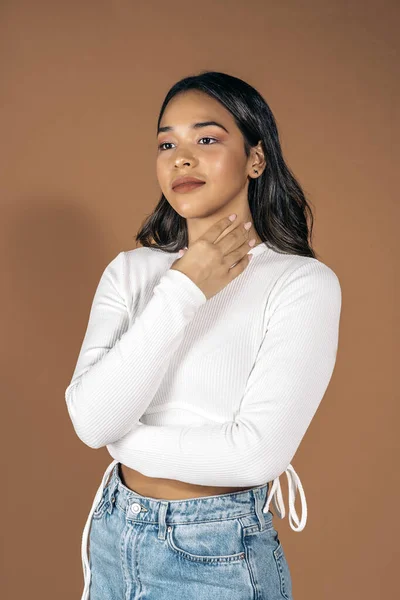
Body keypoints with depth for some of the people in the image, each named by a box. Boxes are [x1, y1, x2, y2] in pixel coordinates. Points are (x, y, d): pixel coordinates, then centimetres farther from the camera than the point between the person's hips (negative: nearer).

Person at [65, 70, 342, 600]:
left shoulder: (304, 282, -15)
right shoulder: (130, 270, -2)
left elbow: (258, 453, -23)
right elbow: (91, 418, -14)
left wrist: (122, 437, -11)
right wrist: (181, 292, -19)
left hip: (220, 556, -4)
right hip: (115, 538, 4)